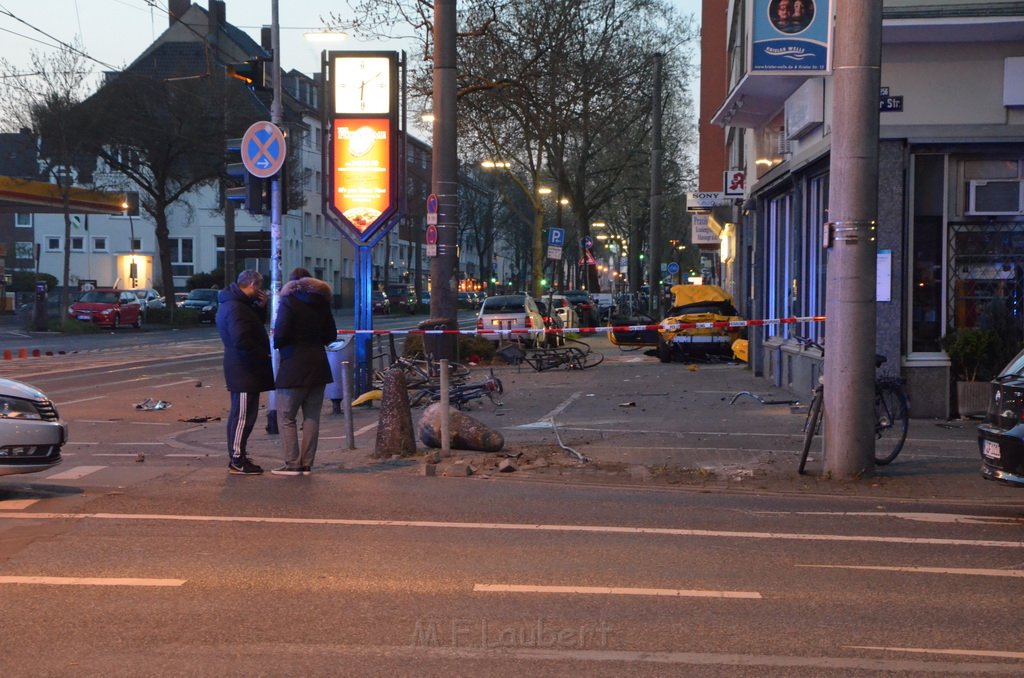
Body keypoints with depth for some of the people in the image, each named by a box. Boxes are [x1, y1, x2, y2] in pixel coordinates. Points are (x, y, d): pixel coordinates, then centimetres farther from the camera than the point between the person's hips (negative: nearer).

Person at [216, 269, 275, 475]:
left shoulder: (238, 304, 14)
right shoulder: (236, 308, -20)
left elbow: (256, 324, 22)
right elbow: (242, 340, -26)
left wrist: (260, 307, 5)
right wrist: (264, 357, -17)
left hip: (242, 369, 11)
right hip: (244, 370, -11)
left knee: (240, 414, 16)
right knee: (243, 414, -7)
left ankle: (237, 456, 24)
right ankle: (237, 461, -3)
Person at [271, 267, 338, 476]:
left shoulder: (288, 301, -7)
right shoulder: (322, 303, 11)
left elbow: (280, 335, -15)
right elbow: (331, 335, 13)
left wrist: (277, 343, 6)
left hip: (294, 367, -6)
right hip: (318, 366, 6)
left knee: (287, 417, 1)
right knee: (311, 417, 8)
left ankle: (292, 464, -5)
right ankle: (307, 464, 8)